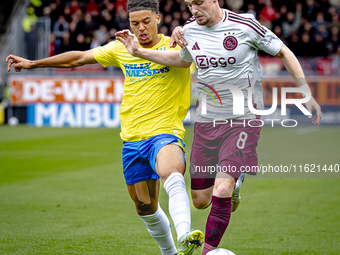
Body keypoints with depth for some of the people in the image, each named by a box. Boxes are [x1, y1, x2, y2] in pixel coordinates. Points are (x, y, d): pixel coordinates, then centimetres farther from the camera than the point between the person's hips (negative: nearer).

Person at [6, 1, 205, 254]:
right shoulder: (122, 49, 10)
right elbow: (79, 57, 19)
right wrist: (33, 64, 25)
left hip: (165, 131, -5)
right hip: (132, 138, 5)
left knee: (172, 174, -37)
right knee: (145, 207, 10)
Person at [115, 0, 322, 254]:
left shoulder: (244, 25, -12)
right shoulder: (189, 31, 2)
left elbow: (283, 52, 0)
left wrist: (306, 94, -2)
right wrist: (138, 51, 19)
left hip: (243, 121, -5)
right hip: (206, 121, 5)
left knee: (221, 191, -21)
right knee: (200, 200, 7)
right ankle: (234, 181, 40)